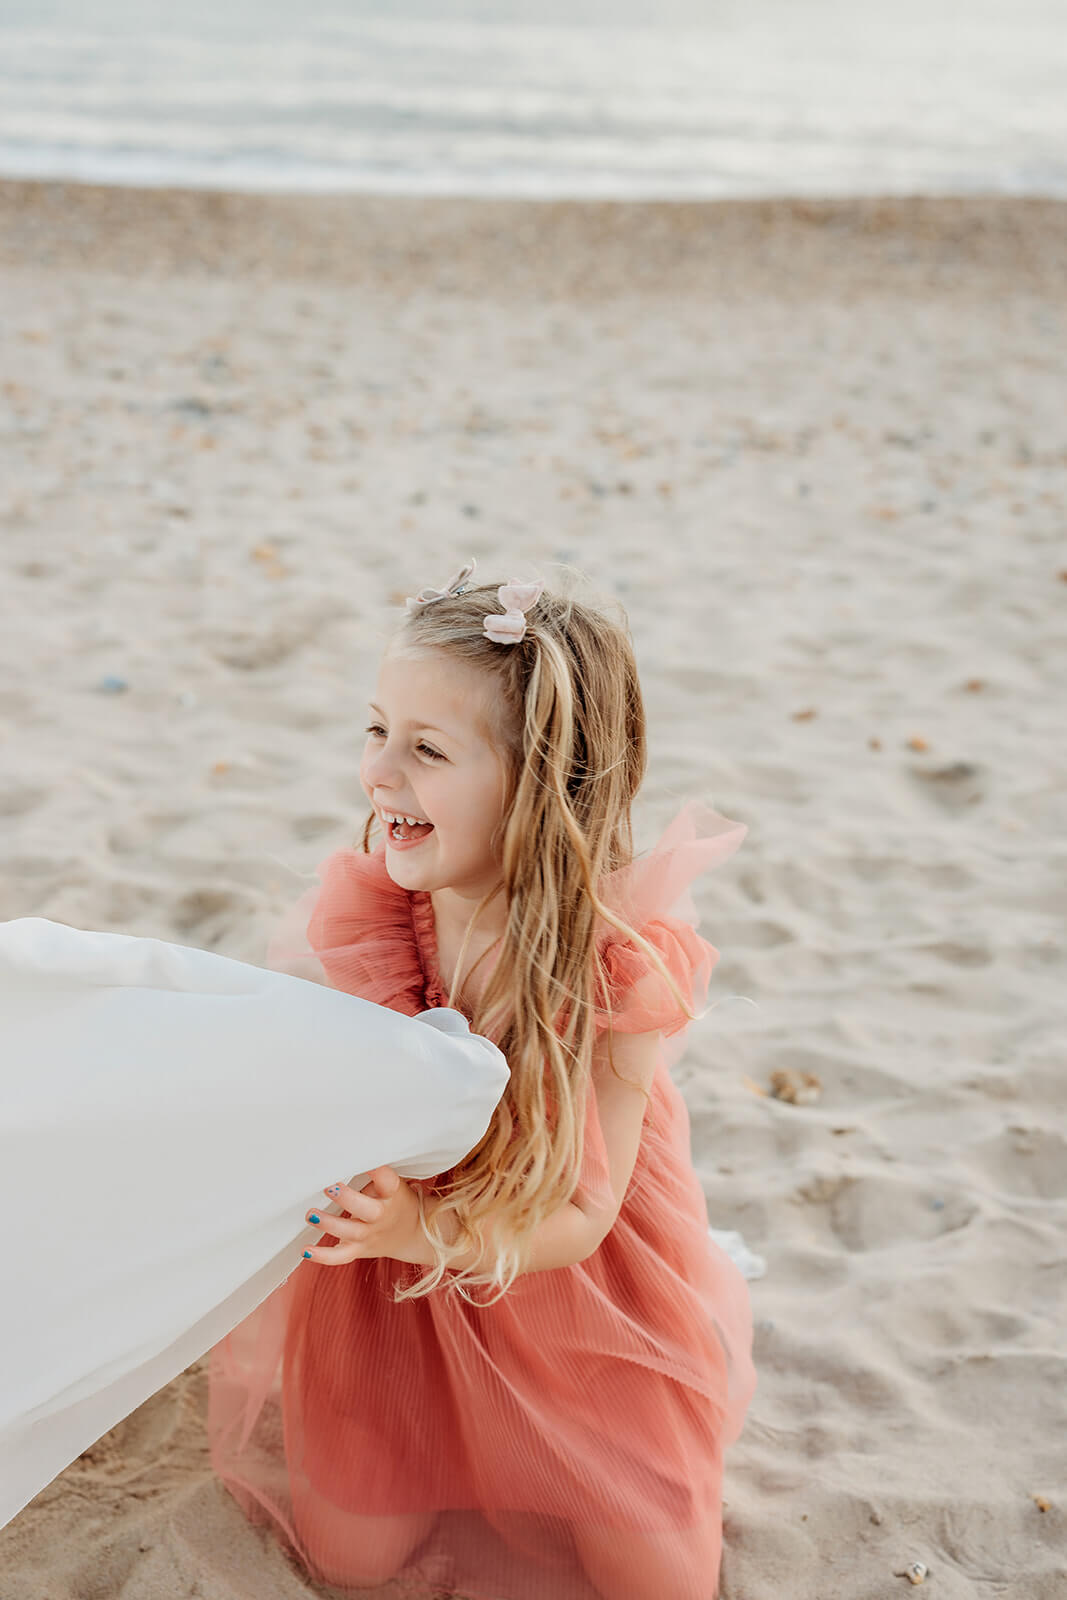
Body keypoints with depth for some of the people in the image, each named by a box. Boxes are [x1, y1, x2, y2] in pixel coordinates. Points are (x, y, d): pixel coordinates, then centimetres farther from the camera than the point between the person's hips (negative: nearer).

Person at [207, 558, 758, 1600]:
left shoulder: (615, 971, -28)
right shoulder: (361, 917, -18)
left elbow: (579, 1219, -24)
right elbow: (323, 1114, -6)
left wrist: (426, 1230, -41)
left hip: (571, 1296, -2)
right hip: (395, 1291, 2)